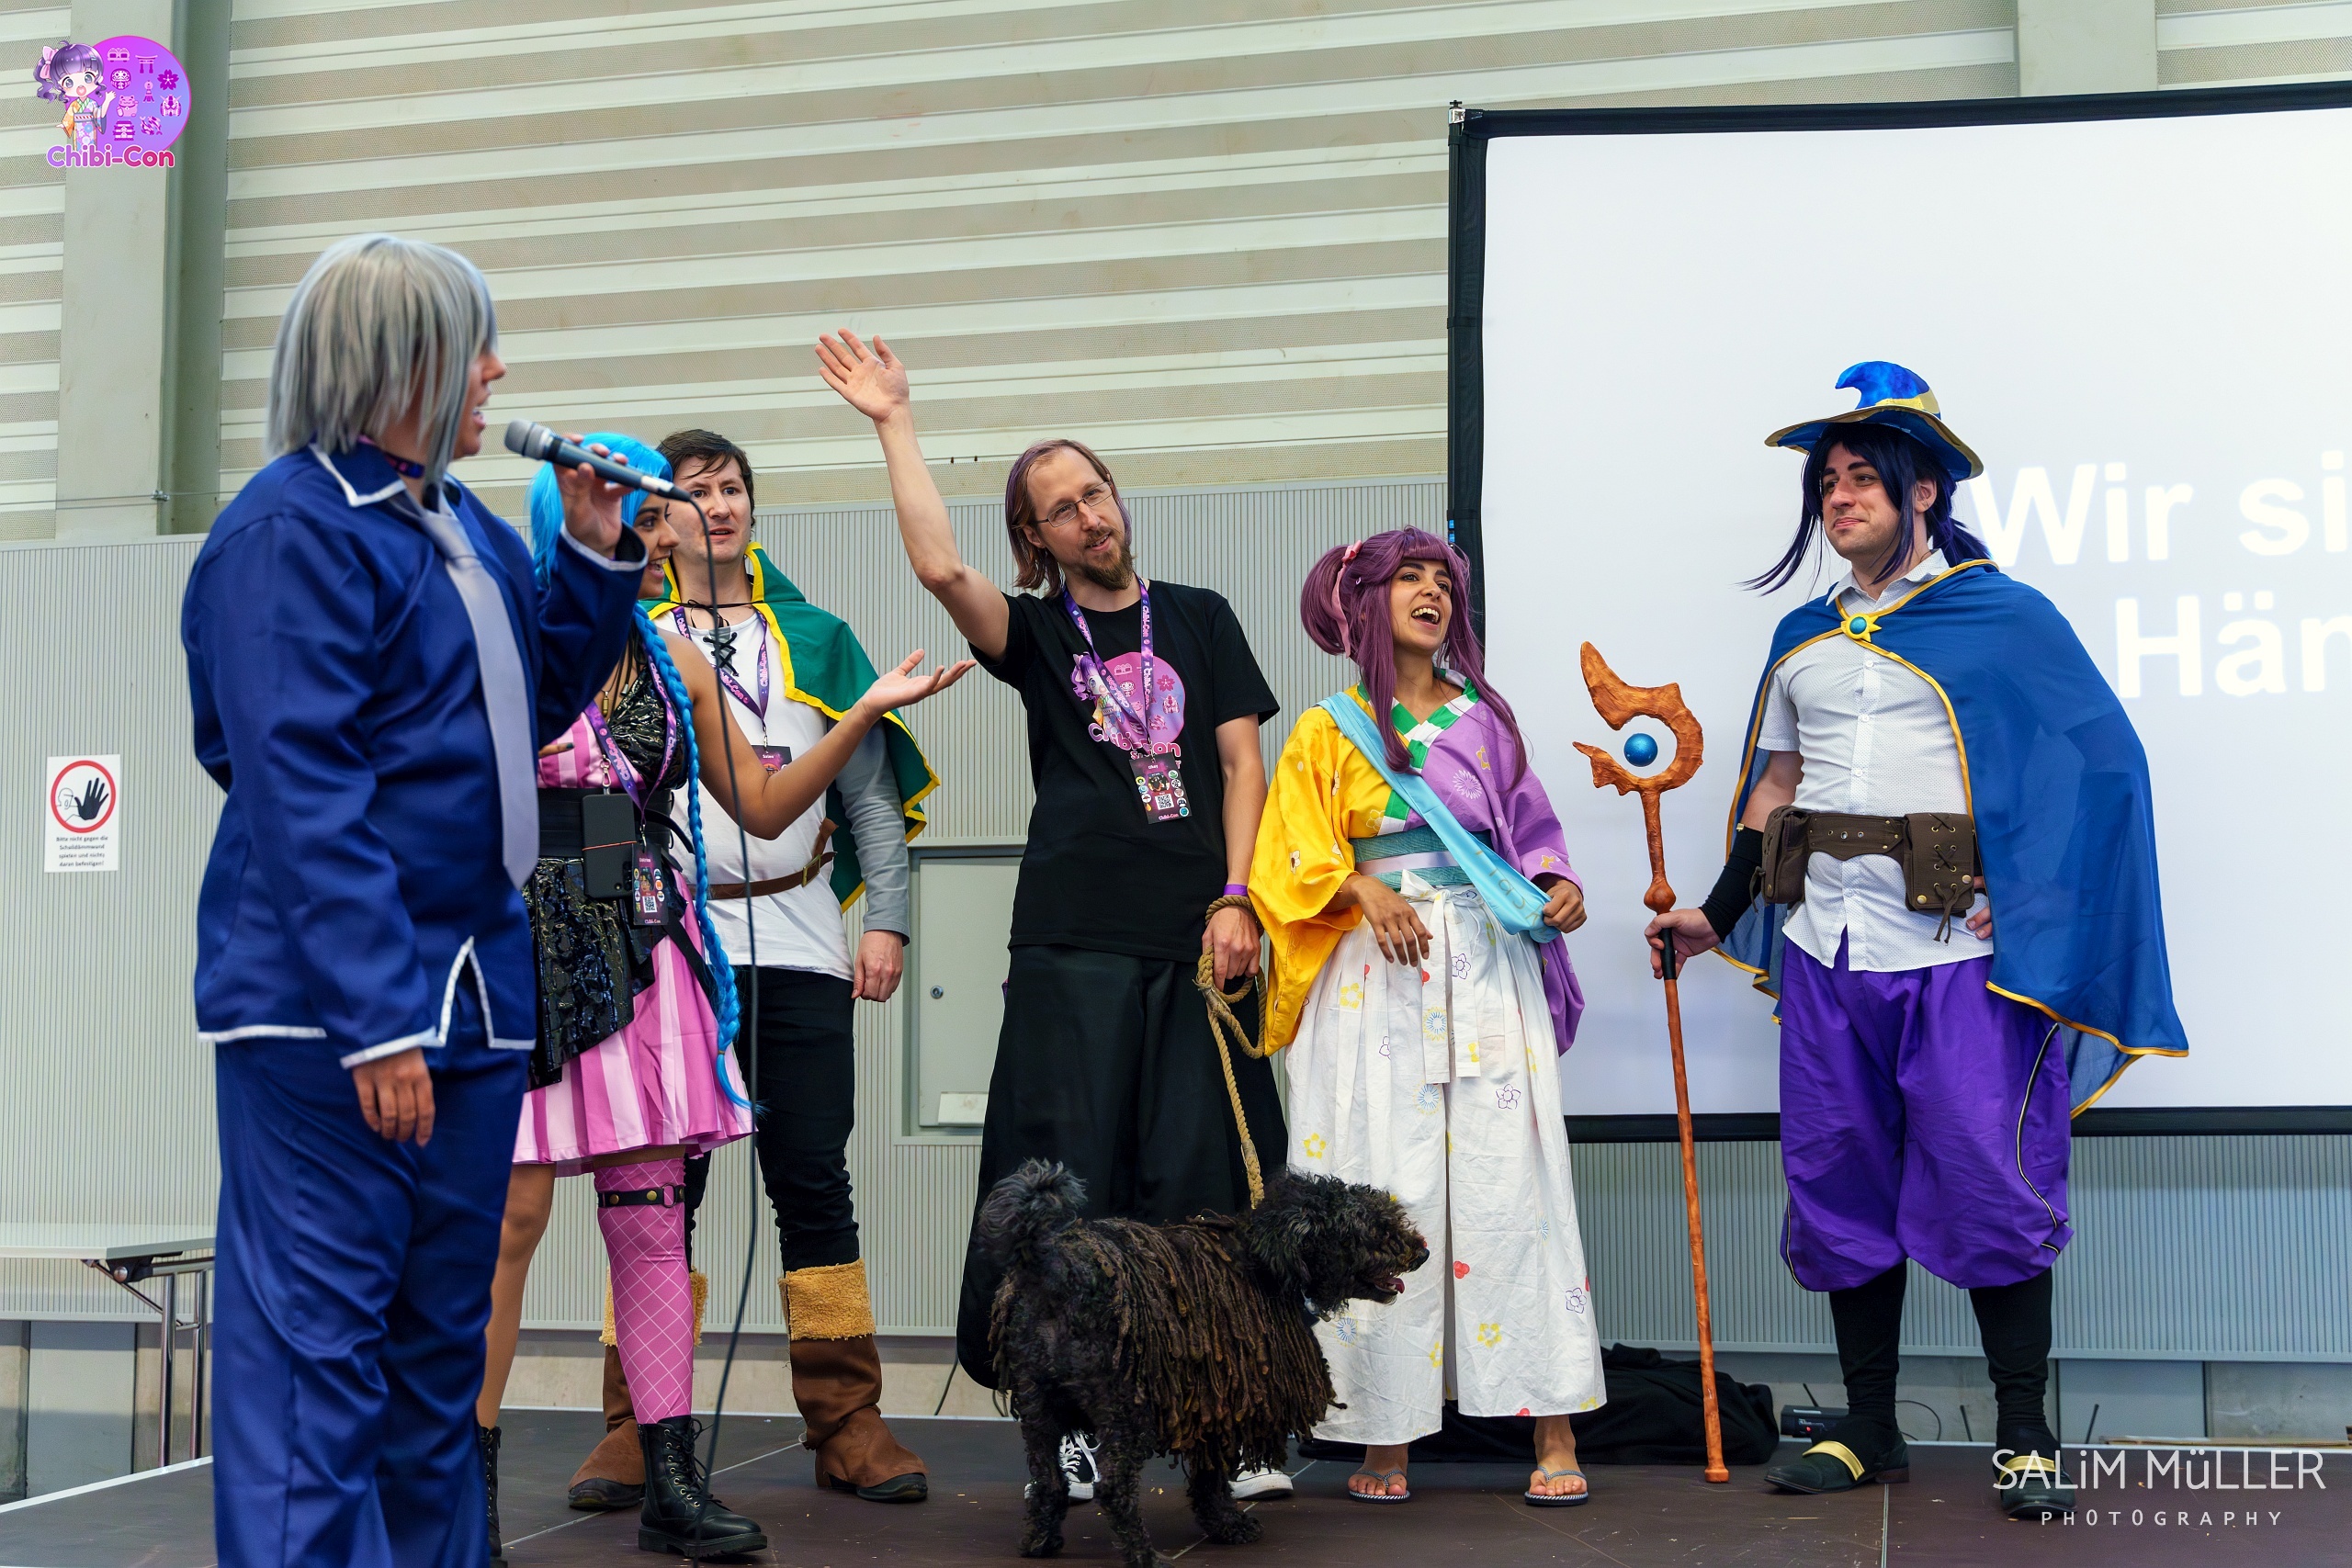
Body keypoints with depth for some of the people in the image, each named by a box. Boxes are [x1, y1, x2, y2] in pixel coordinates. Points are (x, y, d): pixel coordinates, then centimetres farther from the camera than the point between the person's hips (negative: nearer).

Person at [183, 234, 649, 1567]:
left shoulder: (464, 525, 14)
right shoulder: (294, 530, -12)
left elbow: (535, 704, 25)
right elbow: (298, 791, -19)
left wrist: (595, 557, 10)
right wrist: (377, 1021, -23)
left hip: (475, 995, 9)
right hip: (328, 1007, -9)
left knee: (443, 1338, 16)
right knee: (318, 1343, -5)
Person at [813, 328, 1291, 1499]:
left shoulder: (1198, 618, 14)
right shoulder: (1037, 634, 10)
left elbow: (1242, 764, 9)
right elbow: (939, 568, -9)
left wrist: (1236, 900, -2)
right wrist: (894, 423, -7)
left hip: (1198, 936, 1)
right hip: (1072, 941, 0)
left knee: (1204, 1181, -1)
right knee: (1070, 1184, -2)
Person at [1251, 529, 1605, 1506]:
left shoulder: (1486, 718, 18)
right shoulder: (1326, 732, 10)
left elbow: (1532, 830, 20)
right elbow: (1296, 859, 3)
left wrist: (1559, 890, 0)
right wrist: (1364, 889, -15)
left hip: (1492, 974, 2)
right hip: (1375, 980, -1)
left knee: (1512, 1184, -6)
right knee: (1385, 1193, -5)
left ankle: (1553, 1431, -5)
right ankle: (1386, 1433, 1)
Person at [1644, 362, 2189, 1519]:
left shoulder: (2001, 616, 0)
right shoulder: (1803, 637, 16)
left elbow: (2099, 762, -3)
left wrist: (2023, 897, -12)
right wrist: (1717, 913, 17)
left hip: (1955, 948, -5)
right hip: (1826, 946, 5)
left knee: (1988, 1185, -6)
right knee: (1838, 1185, 7)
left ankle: (2024, 1441, 6)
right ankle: (1869, 1431, 18)